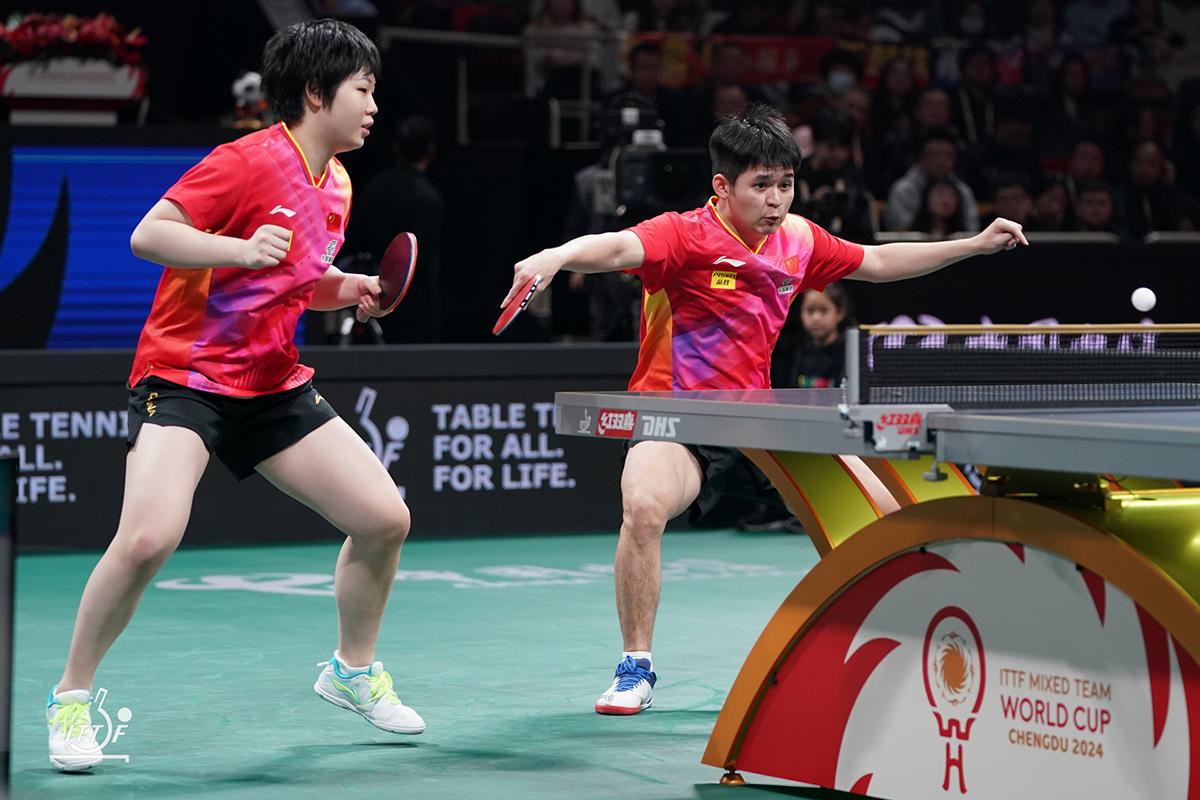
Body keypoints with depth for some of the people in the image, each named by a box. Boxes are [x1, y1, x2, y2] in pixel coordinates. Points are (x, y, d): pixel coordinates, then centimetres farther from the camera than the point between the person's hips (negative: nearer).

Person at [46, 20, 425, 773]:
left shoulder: (336, 186, 9)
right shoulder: (251, 162, -17)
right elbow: (147, 235, -21)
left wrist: (346, 289, 2)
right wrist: (240, 249, -34)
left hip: (273, 385, 8)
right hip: (183, 378, -7)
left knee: (386, 519, 0)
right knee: (149, 537, -26)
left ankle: (353, 670, 25)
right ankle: (71, 697, -5)